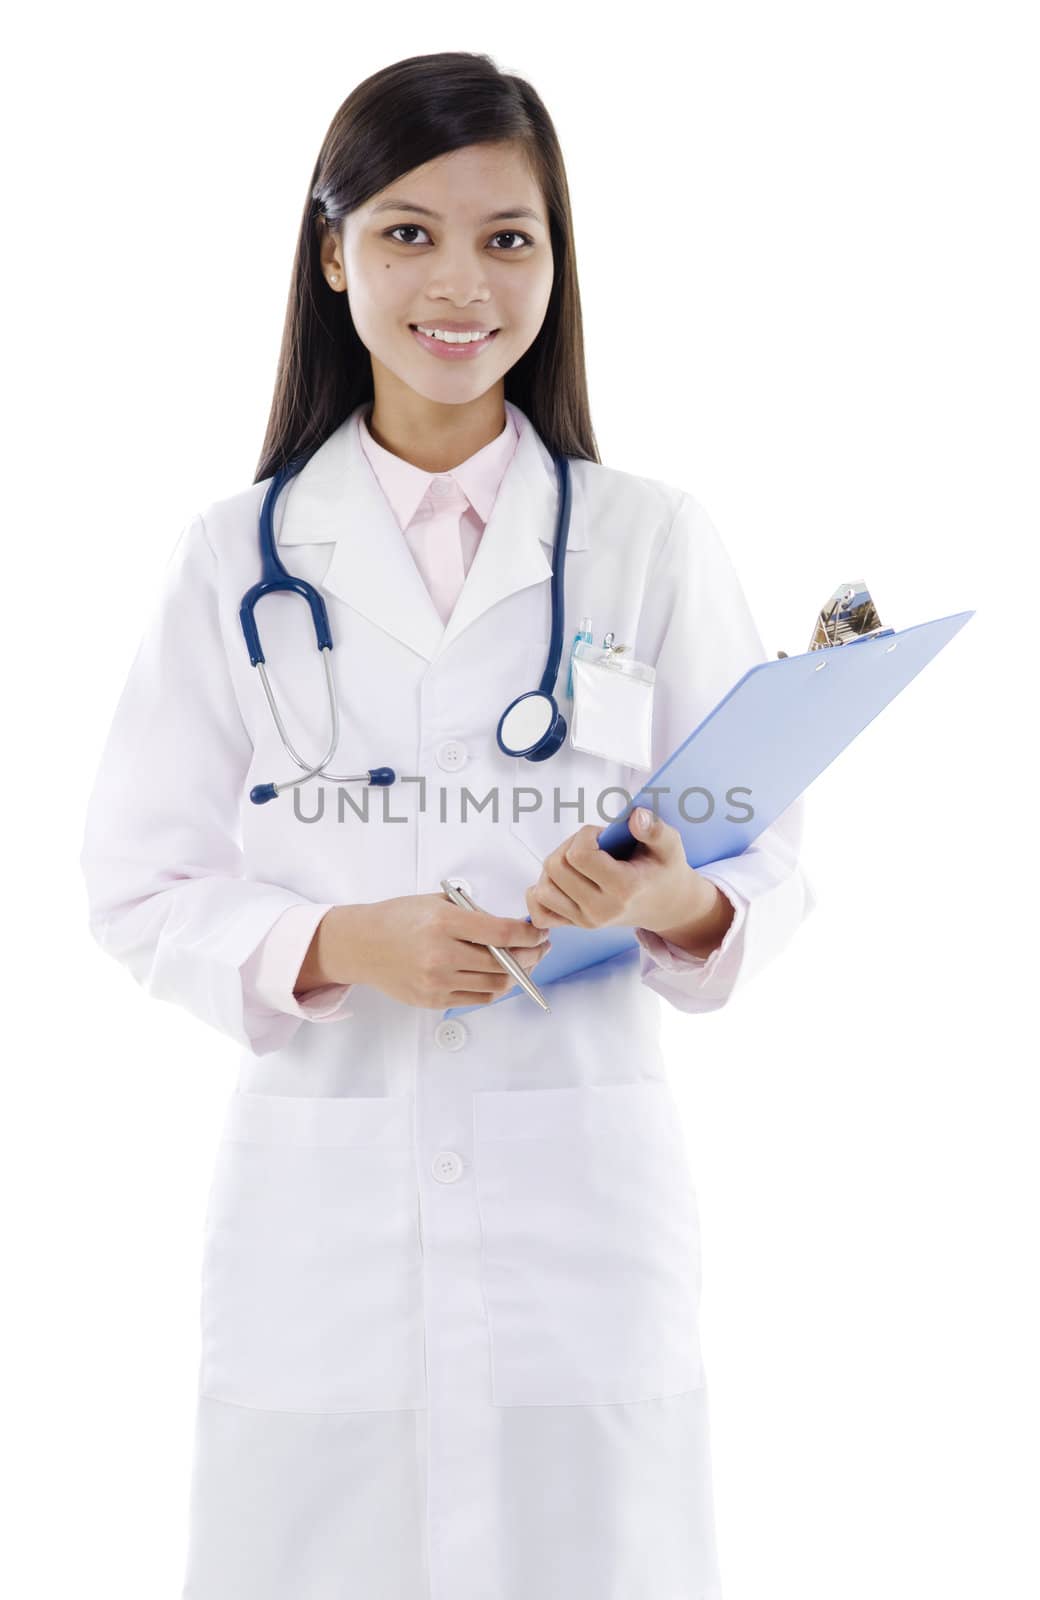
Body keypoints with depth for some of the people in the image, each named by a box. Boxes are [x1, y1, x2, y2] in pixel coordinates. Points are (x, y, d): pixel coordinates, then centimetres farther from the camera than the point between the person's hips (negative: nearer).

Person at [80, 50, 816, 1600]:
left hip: (584, 1195, 0)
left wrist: (680, 906, -17)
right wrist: (339, 946, -14)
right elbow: (140, 886, 3)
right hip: (320, 1212, 0)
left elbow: (770, 865, 5)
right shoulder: (235, 558, 4)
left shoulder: (653, 540, 4)